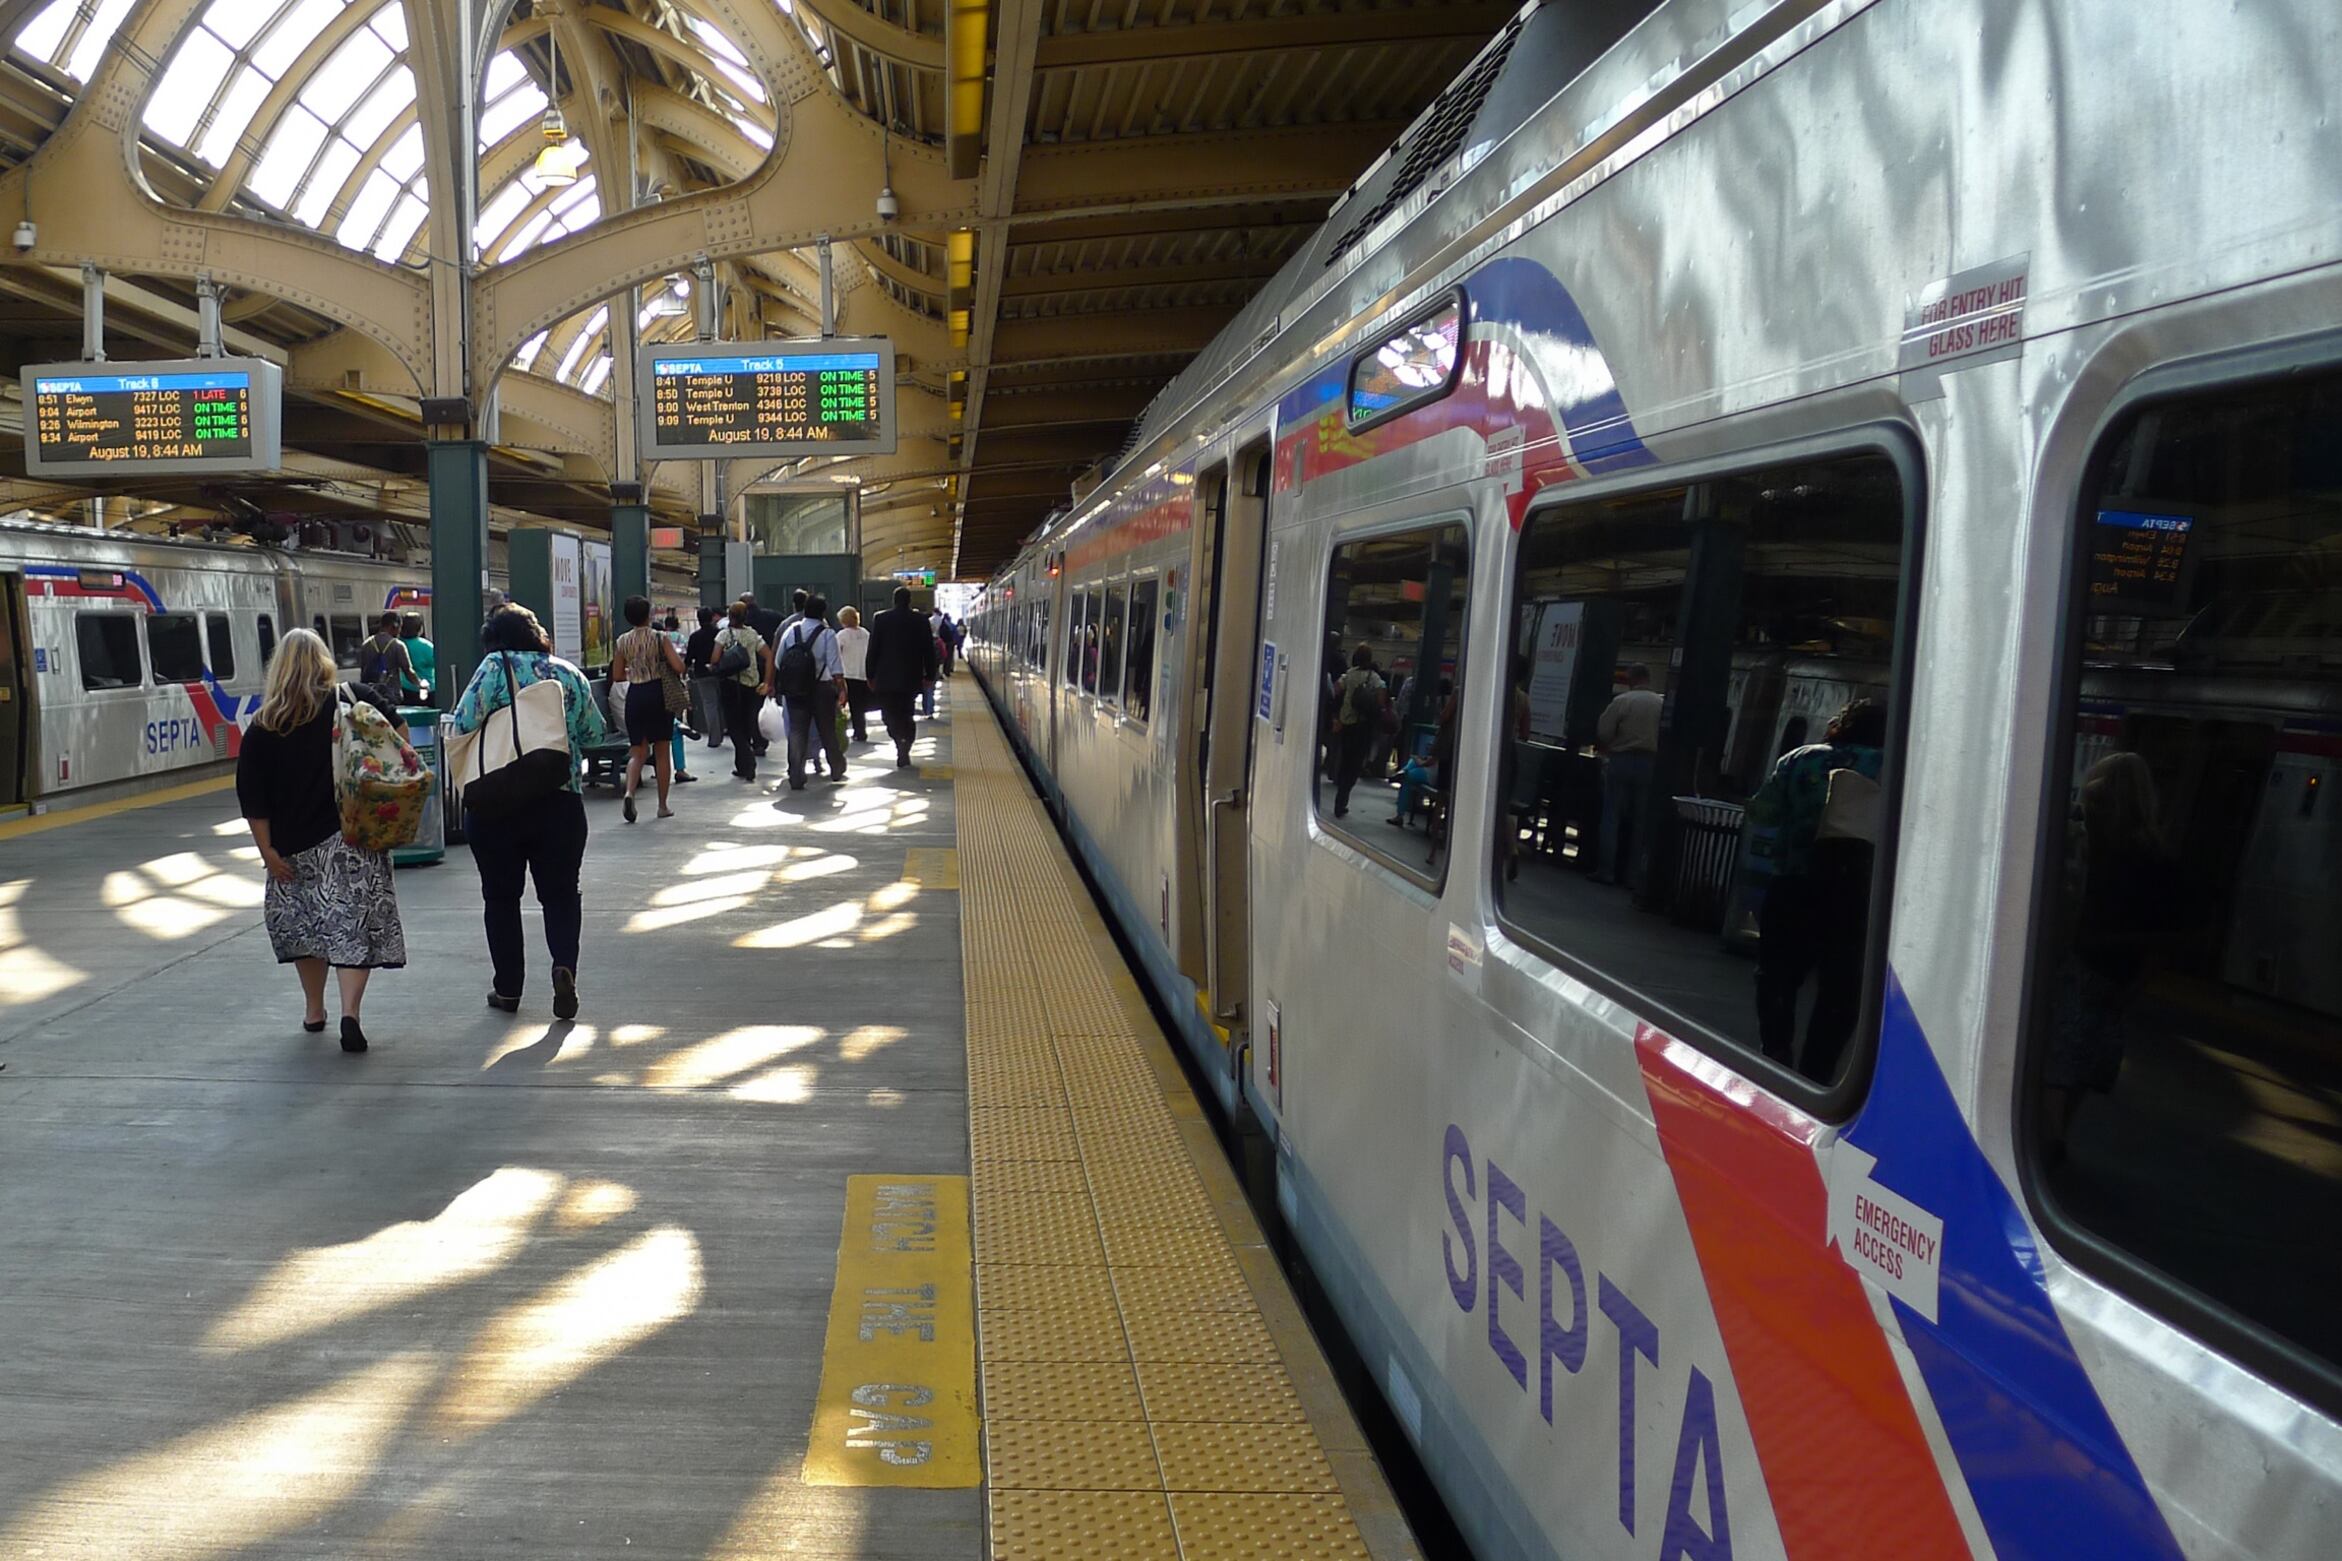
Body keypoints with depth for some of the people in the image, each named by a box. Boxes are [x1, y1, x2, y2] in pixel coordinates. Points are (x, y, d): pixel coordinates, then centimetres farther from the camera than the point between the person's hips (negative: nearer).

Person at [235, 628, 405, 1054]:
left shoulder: (263, 727, 0)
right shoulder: (355, 701, -3)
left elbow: (252, 796, -2)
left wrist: (267, 850, 1)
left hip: (294, 843, 2)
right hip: (353, 835, -1)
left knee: (301, 921, 18)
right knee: (354, 923, -1)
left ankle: (314, 1011, 28)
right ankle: (350, 1012, -15)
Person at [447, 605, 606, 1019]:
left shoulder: (495, 666, -6)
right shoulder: (571, 674, 5)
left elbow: (462, 725, -14)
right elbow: (594, 735, 10)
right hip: (561, 804, 2)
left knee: (501, 896, 12)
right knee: (560, 892, 12)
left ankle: (508, 989, 18)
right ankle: (564, 966, -11)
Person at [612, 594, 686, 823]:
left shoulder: (623, 641, 2)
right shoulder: (660, 638, -7)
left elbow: (617, 676, 6)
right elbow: (679, 667, -15)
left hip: (635, 695, 2)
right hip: (659, 693, -2)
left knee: (638, 751, 9)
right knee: (661, 752, 8)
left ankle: (629, 792, -18)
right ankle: (663, 806, 12)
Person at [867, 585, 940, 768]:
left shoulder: (880, 619, -2)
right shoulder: (921, 619, -1)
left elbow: (873, 649, -1)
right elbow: (929, 650, 1)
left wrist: (871, 676, 6)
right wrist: (929, 676, 8)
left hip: (886, 678, -1)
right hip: (911, 677, 1)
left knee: (890, 714, 4)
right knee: (906, 715, 12)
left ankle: (902, 747, -19)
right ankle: (903, 753, 4)